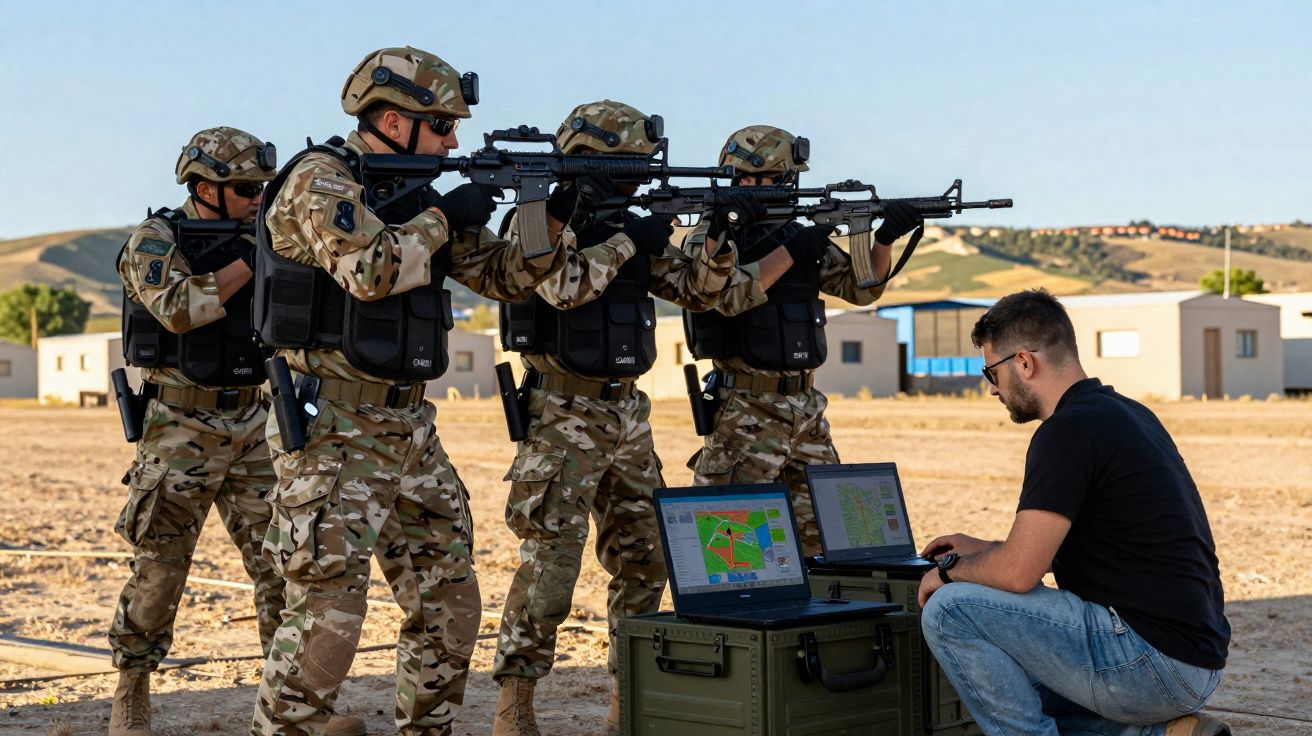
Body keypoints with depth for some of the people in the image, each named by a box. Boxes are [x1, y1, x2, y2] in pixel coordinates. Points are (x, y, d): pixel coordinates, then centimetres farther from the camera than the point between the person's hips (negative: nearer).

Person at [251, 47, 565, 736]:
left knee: (450, 603, 11)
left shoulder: (415, 194, 15)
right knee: (328, 611, -12)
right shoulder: (320, 178, -10)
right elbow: (371, 271, -26)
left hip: (410, 427, 9)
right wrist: (444, 217, -13)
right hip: (335, 430, -8)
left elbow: (505, 274, 17)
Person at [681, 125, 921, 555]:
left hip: (806, 410, 7)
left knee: (821, 529, 9)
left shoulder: (800, 236, 13)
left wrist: (885, 239, -5)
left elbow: (860, 287, 11)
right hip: (745, 410, -6)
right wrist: (789, 253, -20)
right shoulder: (710, 237, -4)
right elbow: (729, 294, -22)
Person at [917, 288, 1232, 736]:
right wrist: (983, 550, 30)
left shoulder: (1068, 431, -15)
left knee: (949, 611, -10)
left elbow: (1017, 572, -19)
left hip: (1154, 659, -10)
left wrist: (951, 570, 0)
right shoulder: (1126, 413, 15)